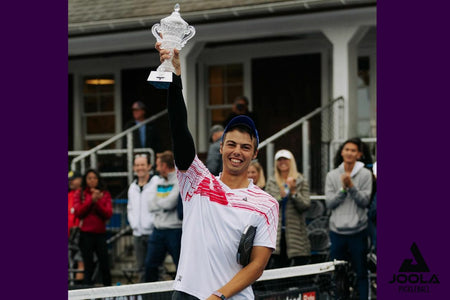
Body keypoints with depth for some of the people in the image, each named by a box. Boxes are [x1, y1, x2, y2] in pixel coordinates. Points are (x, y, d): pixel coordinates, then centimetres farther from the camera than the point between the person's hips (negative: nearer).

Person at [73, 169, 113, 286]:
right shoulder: (79, 194, 6)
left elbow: (108, 214, -2)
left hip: (100, 233, 1)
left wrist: (97, 202, -14)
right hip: (86, 234, -1)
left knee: (104, 265, 0)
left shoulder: (105, 194, 8)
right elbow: (78, 212, -7)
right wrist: (91, 200, -14)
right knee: (88, 265, 0)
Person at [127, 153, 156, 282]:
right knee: (141, 267, 9)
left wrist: (152, 223, -14)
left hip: (152, 232, -7)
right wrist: (133, 223, 10)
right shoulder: (132, 187, 15)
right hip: (137, 233, 7)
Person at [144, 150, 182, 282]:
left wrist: (158, 202, 0)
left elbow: (170, 202, -18)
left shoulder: (180, 180, -8)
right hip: (158, 230, 7)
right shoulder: (157, 181, 14)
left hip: (175, 230, -7)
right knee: (150, 265, 8)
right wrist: (164, 204, -7)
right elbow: (151, 206, 8)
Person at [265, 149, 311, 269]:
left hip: (295, 234, -1)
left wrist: (293, 191, -14)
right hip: (276, 233, 1)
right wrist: (281, 196, -10)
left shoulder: (301, 181, 6)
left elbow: (306, 205, -3)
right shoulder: (271, 182, 11)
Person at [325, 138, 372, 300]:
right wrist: (343, 189, -13)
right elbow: (329, 202, 0)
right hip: (337, 230, 2)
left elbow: (364, 201, -6)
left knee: (361, 273, 3)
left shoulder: (365, 174, 0)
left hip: (358, 231, -2)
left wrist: (351, 186, -18)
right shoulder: (332, 175, 7)